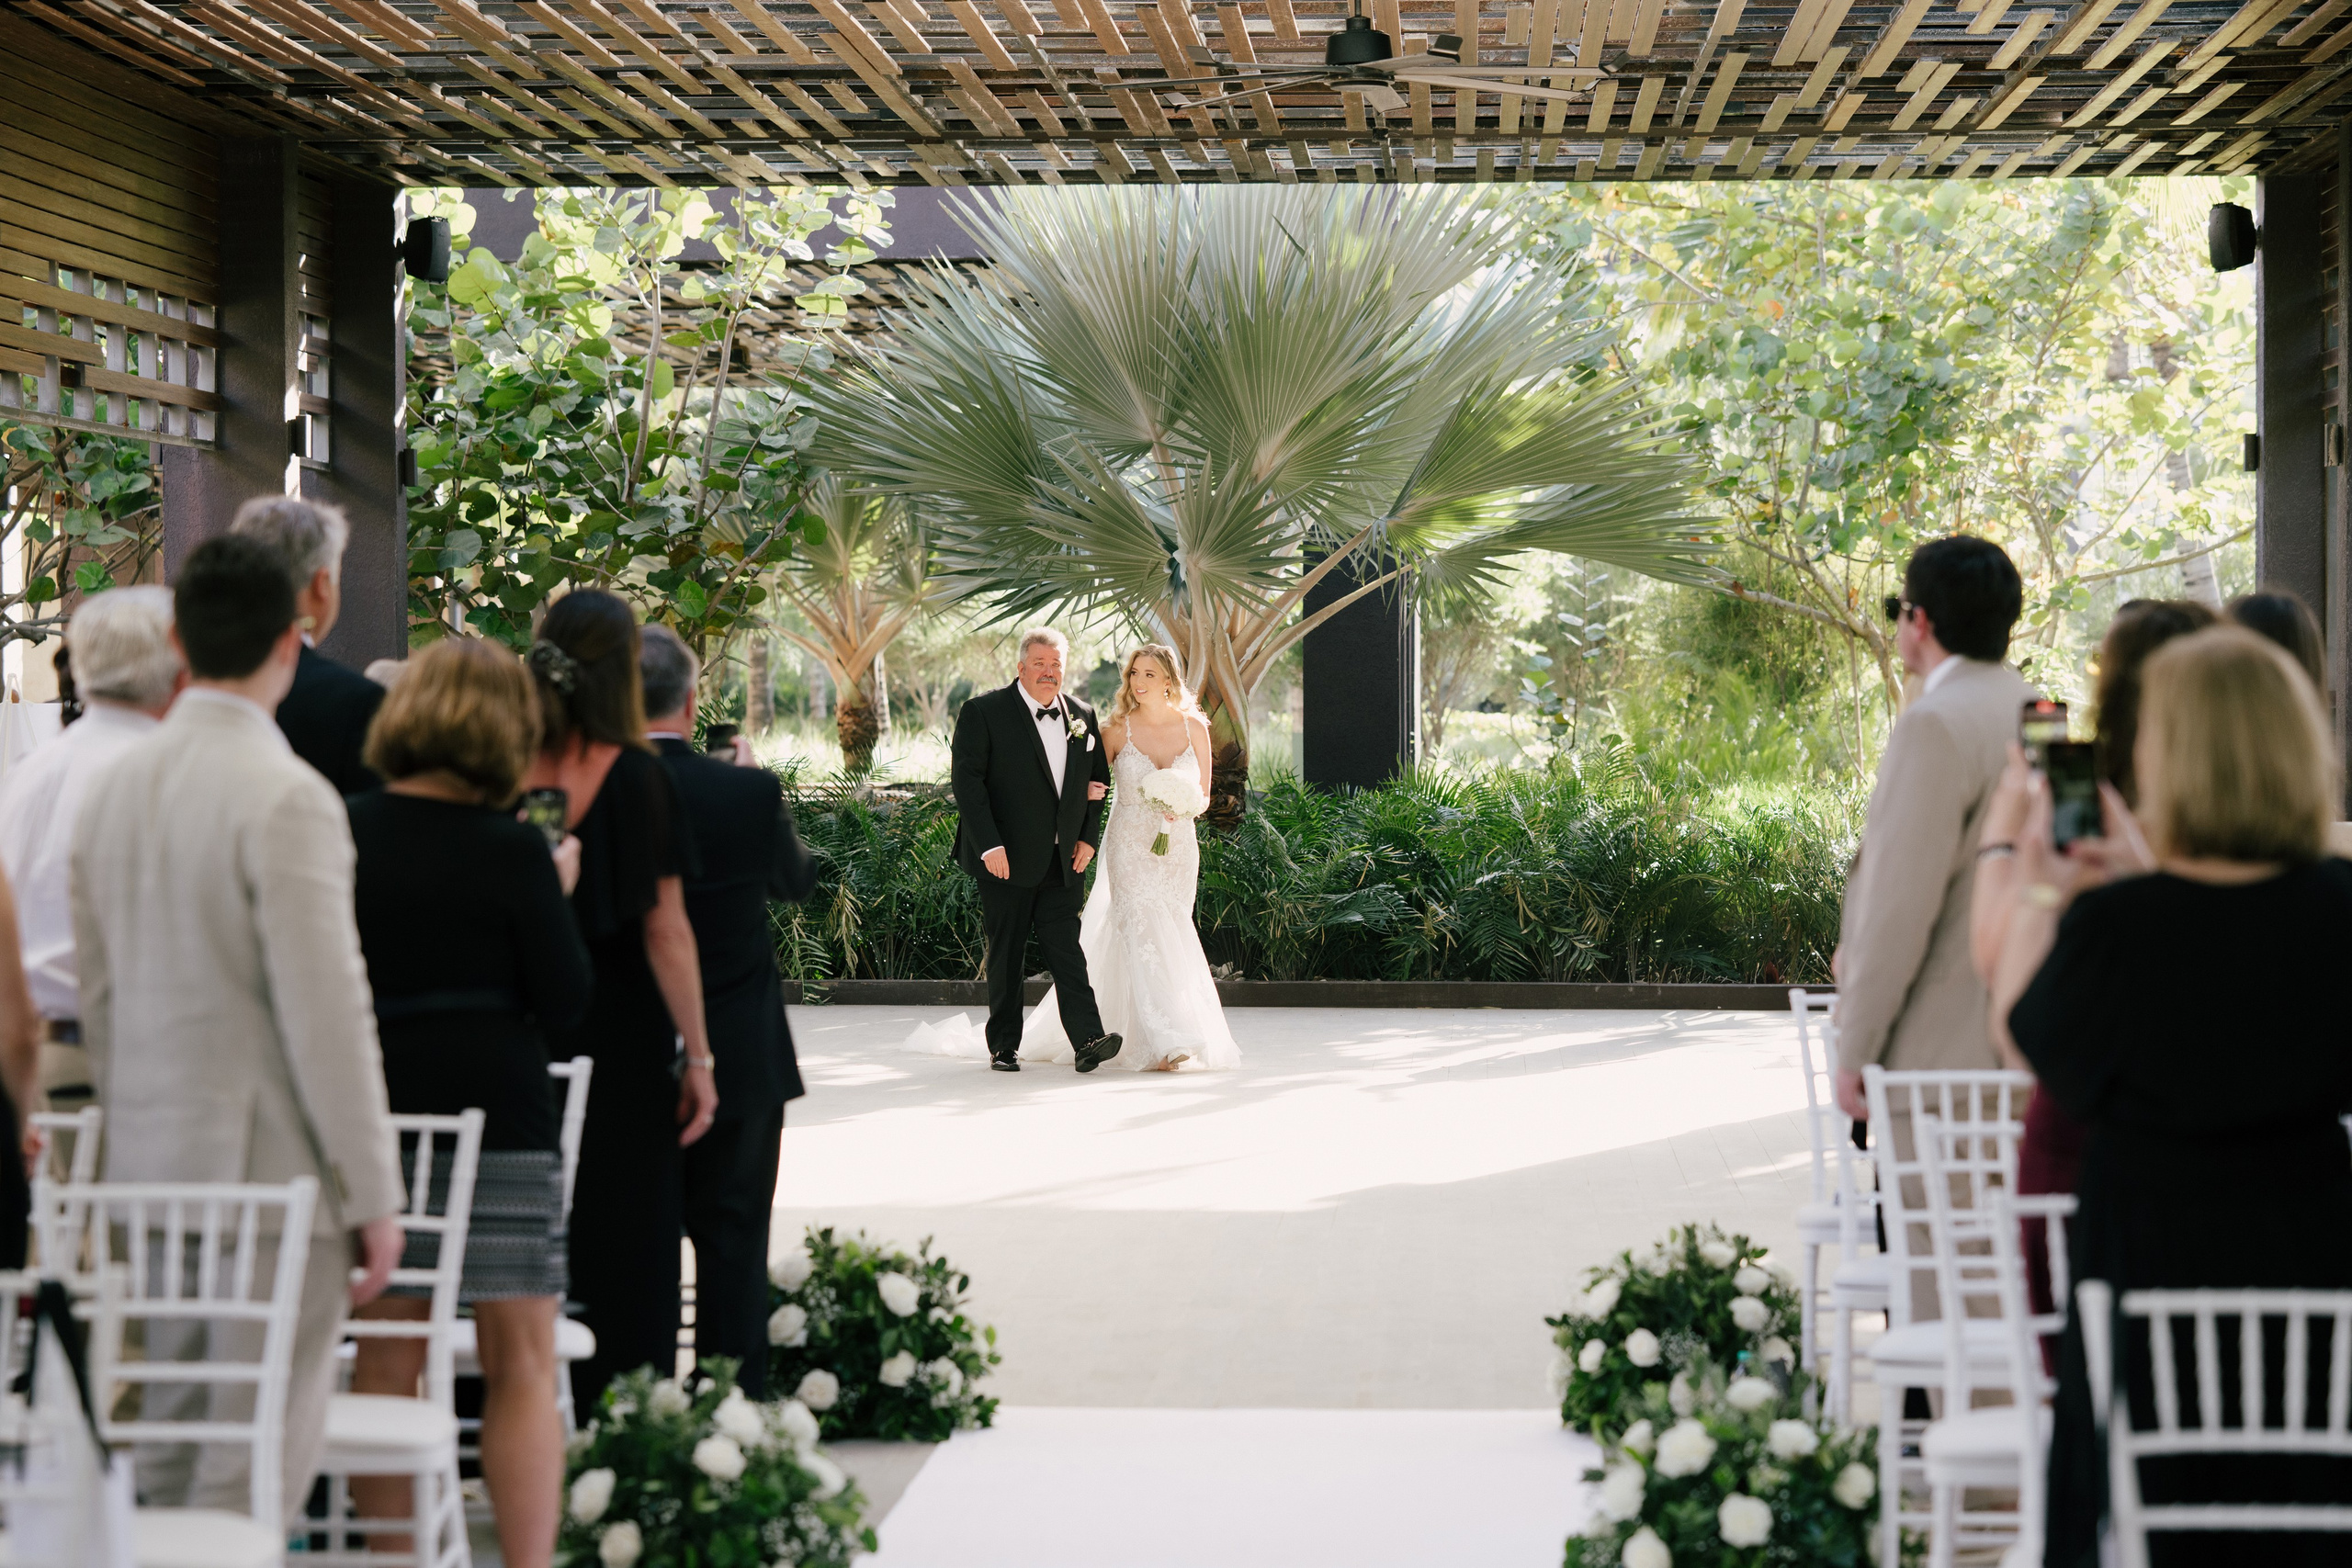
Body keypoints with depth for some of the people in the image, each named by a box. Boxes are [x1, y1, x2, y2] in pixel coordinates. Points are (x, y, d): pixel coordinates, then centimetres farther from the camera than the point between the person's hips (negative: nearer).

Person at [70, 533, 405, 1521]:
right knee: (255, 1468, -2)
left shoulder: (112, 786, 8)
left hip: (149, 1172, 8)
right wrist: (373, 1195, -11)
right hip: (273, 1176, -8)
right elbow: (326, 1013, -17)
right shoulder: (287, 797, -16)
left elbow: (96, 995, 15)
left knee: (168, 1456, 15)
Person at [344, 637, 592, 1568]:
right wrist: (557, 894, 9)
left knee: (385, 1358, 11)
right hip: (500, 1115, -3)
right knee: (521, 1362, 4)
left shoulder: (343, 834, 0)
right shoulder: (511, 851, -9)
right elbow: (565, 999, -4)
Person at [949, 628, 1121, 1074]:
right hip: (1005, 858, -3)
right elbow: (966, 779, -9)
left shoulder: (1083, 716, 10)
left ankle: (1088, 1040, -11)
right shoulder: (984, 712, -4)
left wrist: (1089, 837, 7)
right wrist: (988, 845, -16)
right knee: (1006, 954, 4)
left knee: (1066, 948, -3)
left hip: (1063, 862, 3)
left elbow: (1097, 781, 18)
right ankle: (1004, 1046, 12)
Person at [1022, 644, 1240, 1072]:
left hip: (1178, 847, 3)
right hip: (1130, 846, -3)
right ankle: (1160, 1044, -21)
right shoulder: (1117, 730, -4)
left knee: (1172, 936, 7)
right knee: (1143, 933, -15)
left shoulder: (1194, 727, 2)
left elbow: (1203, 795, 9)